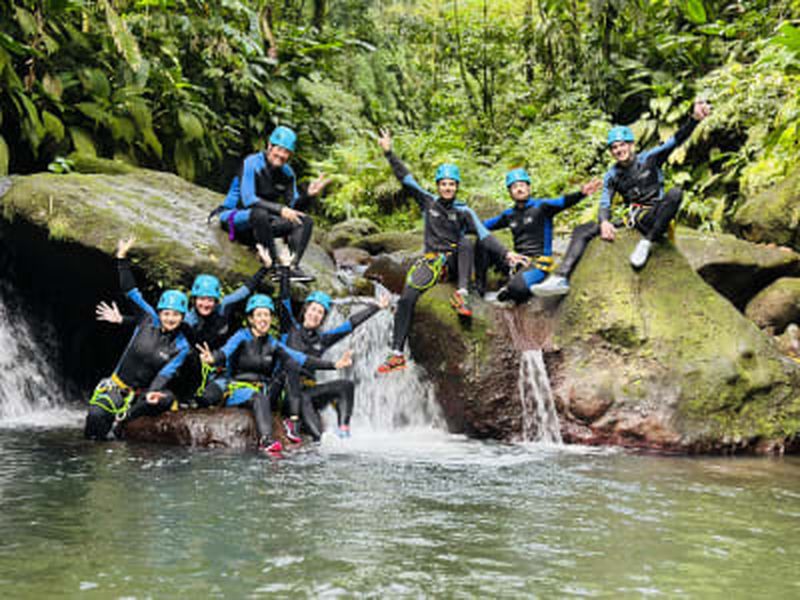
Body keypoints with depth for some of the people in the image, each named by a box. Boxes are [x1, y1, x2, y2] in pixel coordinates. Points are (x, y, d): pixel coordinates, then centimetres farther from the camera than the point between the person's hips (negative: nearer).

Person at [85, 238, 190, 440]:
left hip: (143, 392, 0)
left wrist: (152, 393, -35)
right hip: (117, 385, 0)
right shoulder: (150, 321, -2)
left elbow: (166, 373, -15)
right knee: (96, 415, -25)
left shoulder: (181, 347, -4)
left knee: (167, 398, -33)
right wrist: (122, 257, -9)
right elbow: (130, 291, -3)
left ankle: (124, 416, -23)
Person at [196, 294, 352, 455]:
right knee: (260, 398, -38)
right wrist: (212, 359, -48)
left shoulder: (273, 345, 11)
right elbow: (225, 352, -23)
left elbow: (302, 359, 5)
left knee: (292, 363, -14)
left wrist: (334, 365, -5)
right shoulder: (242, 337, -3)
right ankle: (265, 441, -59)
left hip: (264, 391, 5)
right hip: (238, 390, -5)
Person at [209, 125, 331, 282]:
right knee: (260, 214, -41)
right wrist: (280, 209, -36)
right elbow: (248, 200, -28)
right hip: (236, 218, -7)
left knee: (305, 221, -11)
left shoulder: (287, 173, 3)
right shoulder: (252, 163, -17)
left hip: (261, 222, 7)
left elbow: (293, 206, 3)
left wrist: (308, 194, -18)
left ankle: (293, 265, -28)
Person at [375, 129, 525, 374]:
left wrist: (505, 253, -19)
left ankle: (461, 295, -36)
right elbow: (406, 179, 4)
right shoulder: (428, 202, 9)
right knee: (406, 298, -21)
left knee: (466, 244, -33)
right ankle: (397, 354, -20)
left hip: (455, 262, 0)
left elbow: (484, 235, -5)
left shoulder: (464, 211, 5)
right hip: (432, 260, 1)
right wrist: (389, 153, -2)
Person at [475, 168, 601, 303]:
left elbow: (563, 202, -20)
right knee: (482, 246, -11)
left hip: (538, 262, -5)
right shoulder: (509, 214, 13)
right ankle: (480, 286, -1)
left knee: (516, 288, -34)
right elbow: (484, 225, 22)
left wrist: (582, 193, -38)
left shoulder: (541, 206, -3)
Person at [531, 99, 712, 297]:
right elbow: (605, 204, 1)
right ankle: (561, 278, -30)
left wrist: (695, 118, -30)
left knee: (675, 193, -33)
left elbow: (676, 140, -11)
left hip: (655, 220, -3)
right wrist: (604, 222, -25)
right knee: (582, 231, -12)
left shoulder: (649, 159, 1)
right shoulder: (612, 176, 11)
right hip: (632, 220, 4)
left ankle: (646, 243, -33)